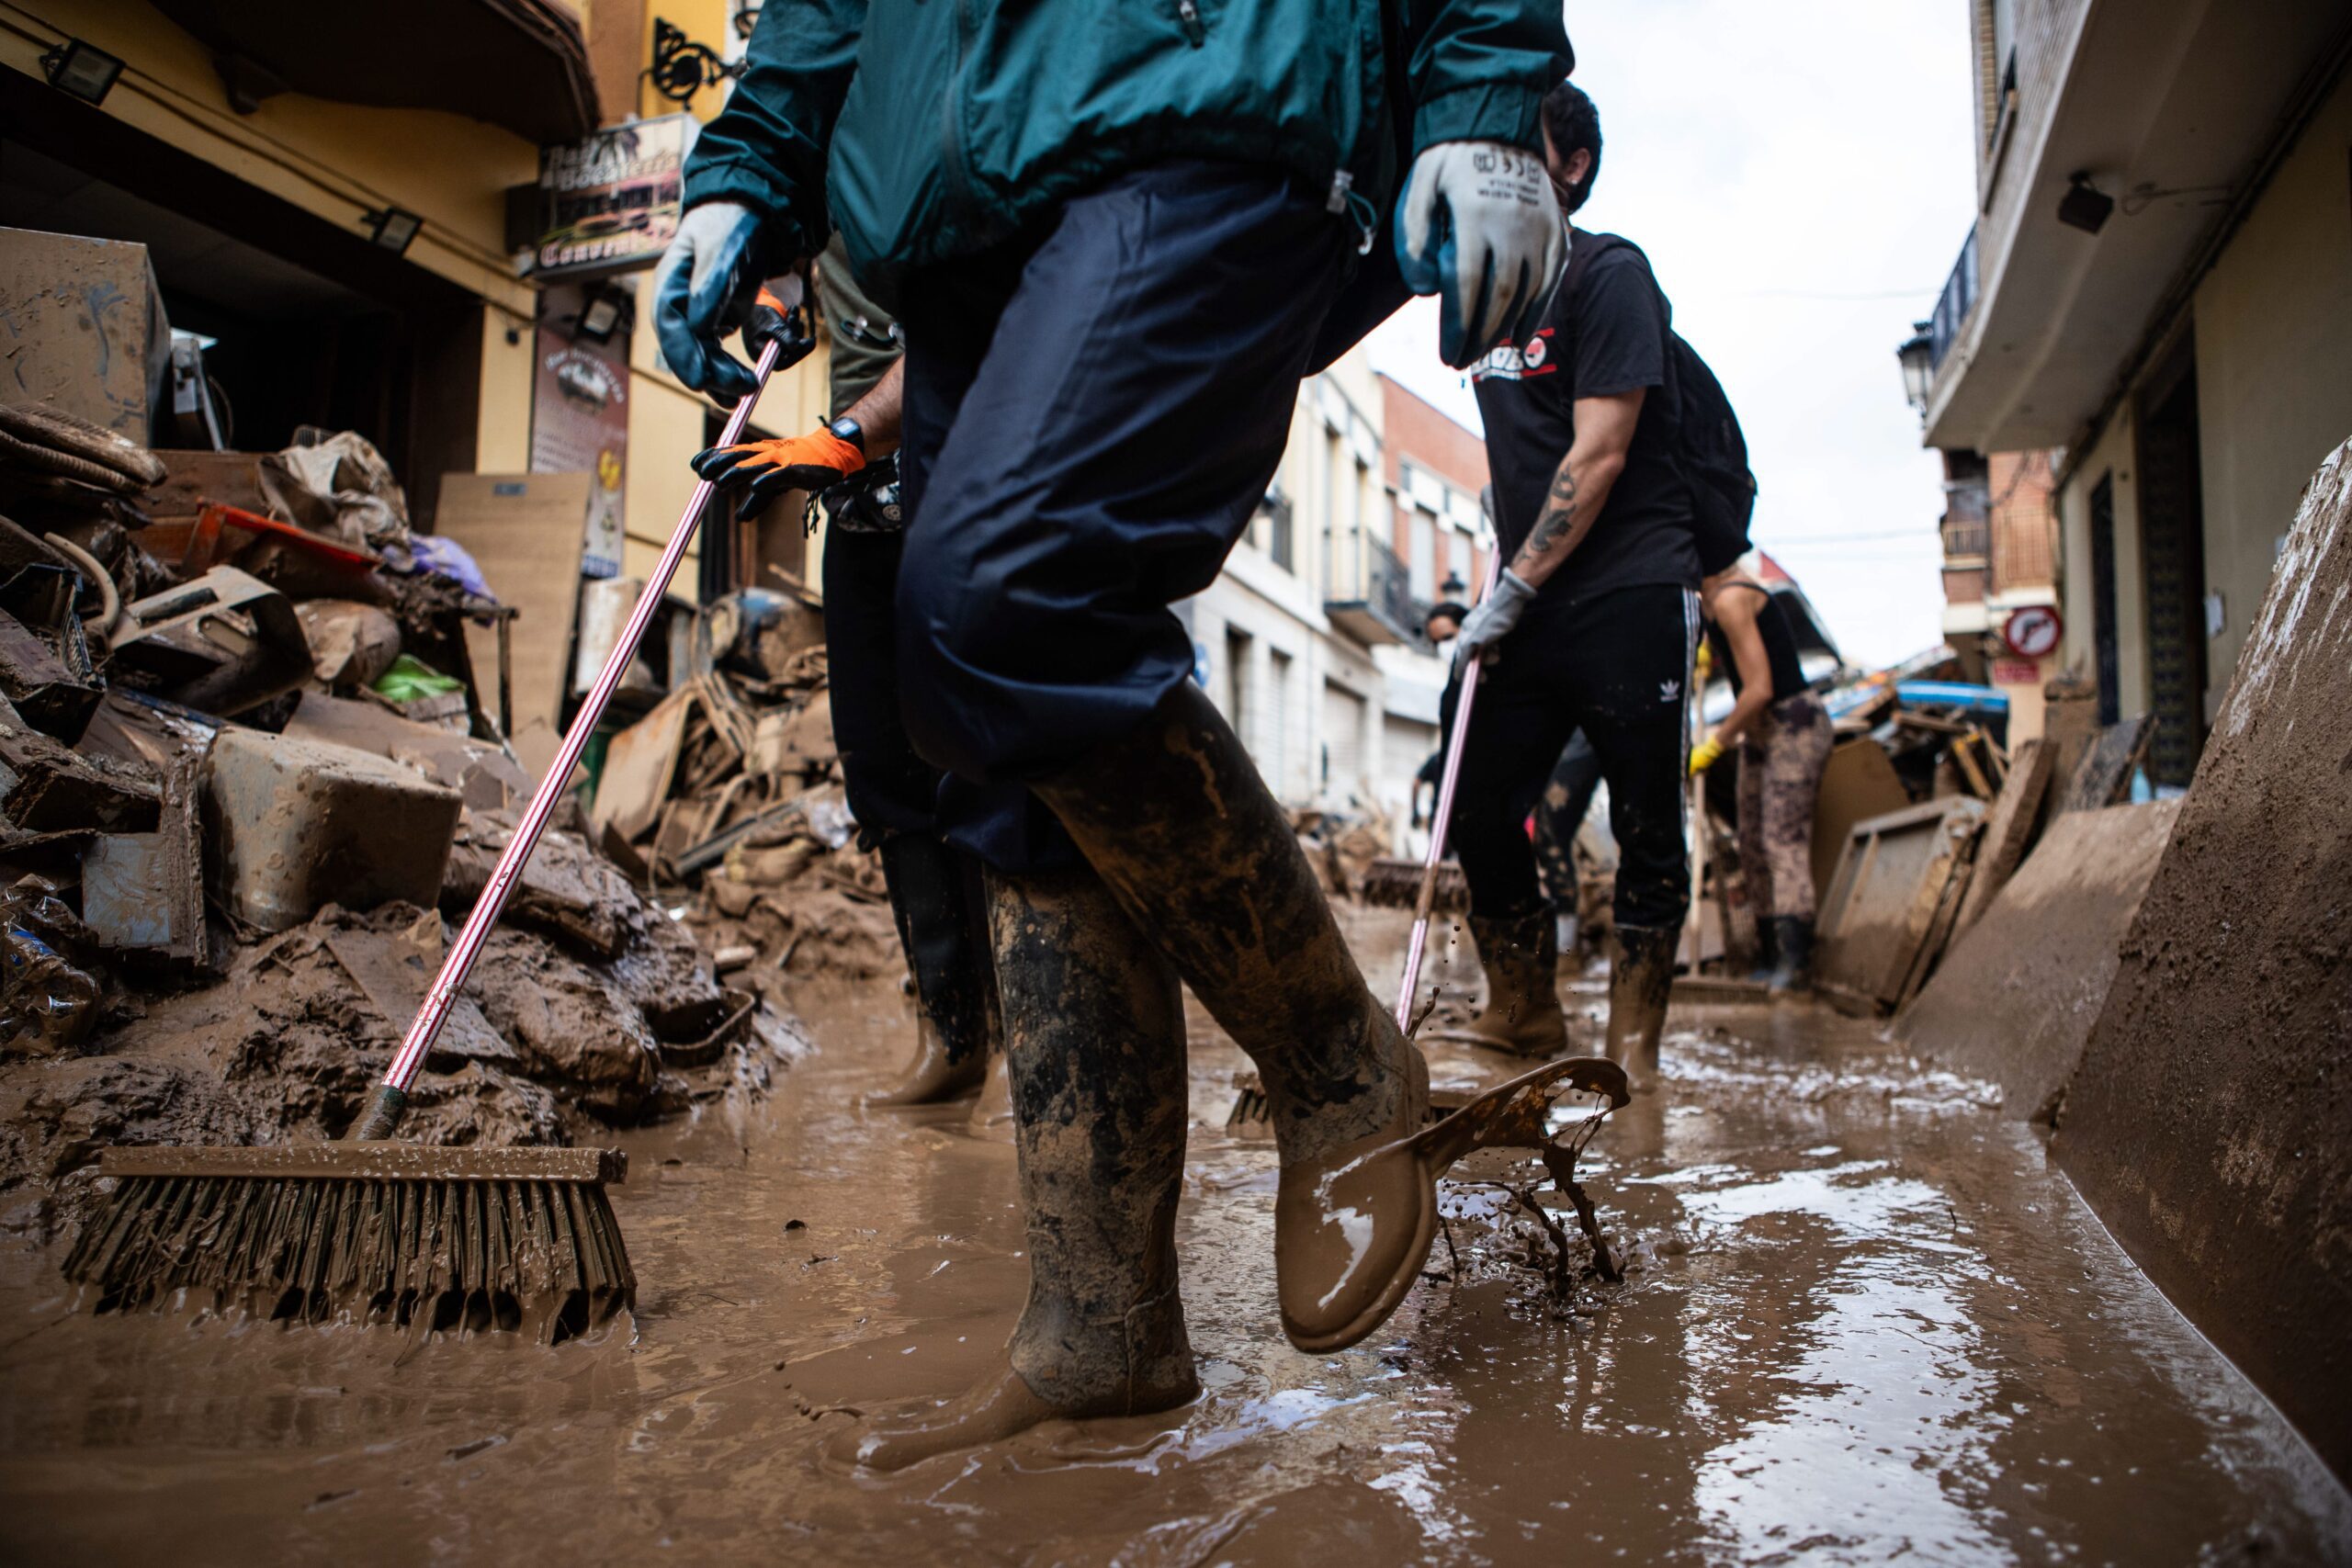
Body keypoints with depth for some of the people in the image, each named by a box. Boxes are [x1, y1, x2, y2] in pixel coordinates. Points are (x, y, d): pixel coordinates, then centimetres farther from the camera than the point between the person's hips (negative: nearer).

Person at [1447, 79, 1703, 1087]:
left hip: (1631, 597, -6)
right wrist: (1503, 596, 12)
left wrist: (1509, 592, -14)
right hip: (1533, 607, 7)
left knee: (1647, 831, 0)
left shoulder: (1608, 273, -6)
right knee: (1478, 811, 1)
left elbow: (1600, 454, -14)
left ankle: (1633, 1042, 11)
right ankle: (1524, 1015, 18)